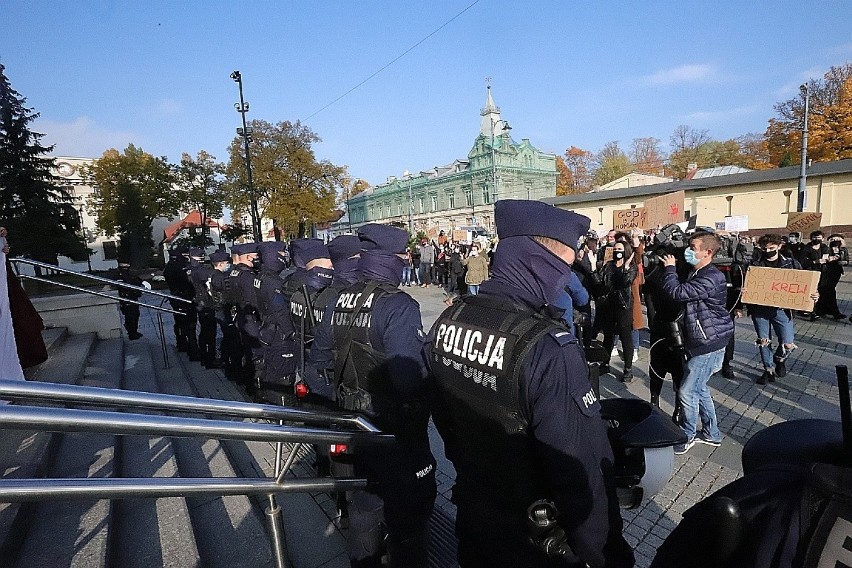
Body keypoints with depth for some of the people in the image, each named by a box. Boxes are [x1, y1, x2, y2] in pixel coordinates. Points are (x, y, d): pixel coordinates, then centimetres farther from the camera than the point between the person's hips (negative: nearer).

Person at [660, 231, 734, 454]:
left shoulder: (711, 278, -22)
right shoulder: (698, 274, 11)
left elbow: (677, 292, -29)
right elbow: (683, 297, 13)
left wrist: (670, 268, -15)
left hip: (709, 343, -10)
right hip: (701, 341, 10)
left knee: (687, 392, -2)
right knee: (699, 388, 19)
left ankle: (687, 435, 17)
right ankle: (711, 434, 34)